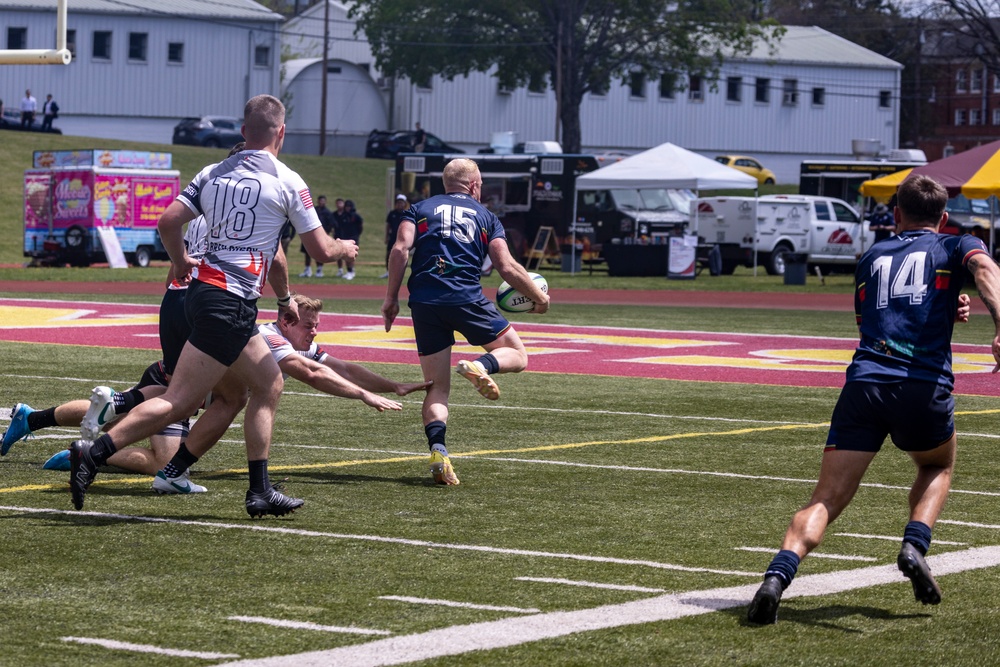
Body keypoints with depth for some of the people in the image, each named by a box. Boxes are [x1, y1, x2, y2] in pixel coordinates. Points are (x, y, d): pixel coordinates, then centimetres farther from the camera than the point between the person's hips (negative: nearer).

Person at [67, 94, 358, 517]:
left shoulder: (213, 173, 12)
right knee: (179, 402, -10)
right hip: (230, 303, -8)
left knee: (268, 387, 17)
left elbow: (168, 221, 5)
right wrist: (345, 248, 23)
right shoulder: (287, 181, -3)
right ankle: (93, 454, -17)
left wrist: (180, 262, 24)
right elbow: (320, 250, 1)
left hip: (203, 289, 8)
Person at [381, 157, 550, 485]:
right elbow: (507, 267, 8)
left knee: (437, 387, 9)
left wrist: (391, 298, 4)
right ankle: (481, 366, -20)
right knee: (517, 356, 13)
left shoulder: (420, 209, 18)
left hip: (424, 303, 2)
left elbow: (400, 249, 2)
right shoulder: (486, 216, 16)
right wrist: (539, 297, 20)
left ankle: (437, 450, -14)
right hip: (467, 297, -2)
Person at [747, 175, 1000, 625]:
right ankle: (914, 546, 7)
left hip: (865, 381, 2)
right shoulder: (955, 247, 14)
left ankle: (778, 576, -25)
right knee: (938, 467, 30)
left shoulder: (872, 257, 25)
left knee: (825, 501, -1)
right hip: (925, 385, -1)